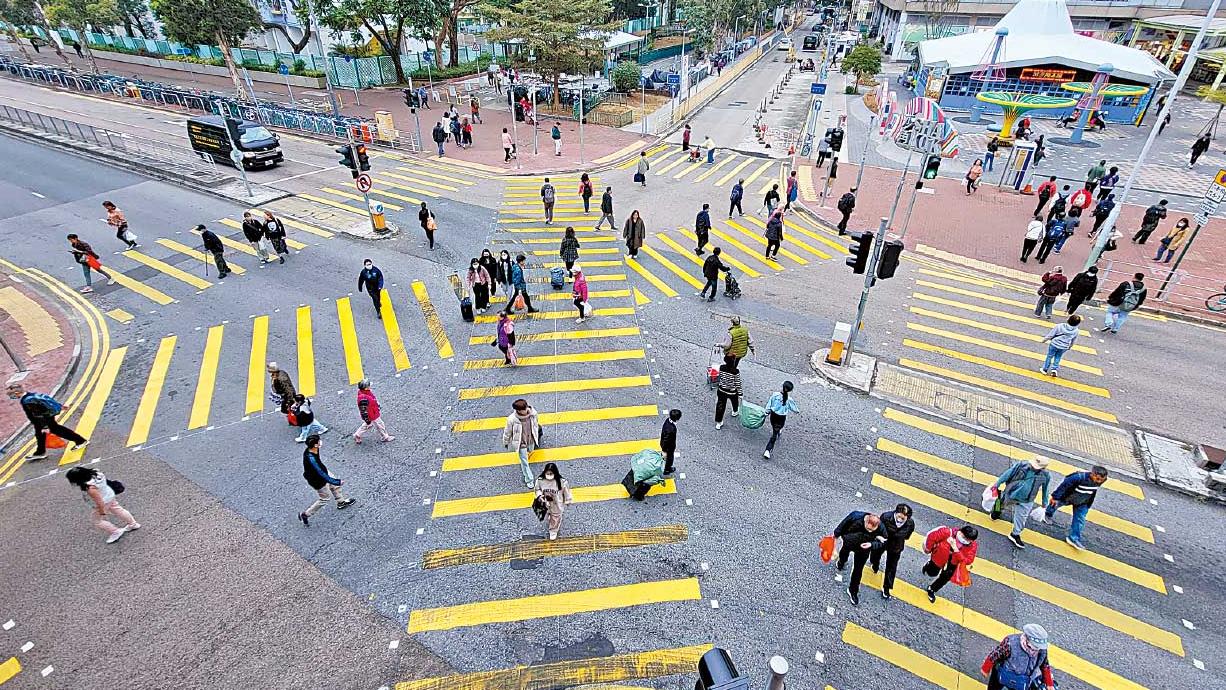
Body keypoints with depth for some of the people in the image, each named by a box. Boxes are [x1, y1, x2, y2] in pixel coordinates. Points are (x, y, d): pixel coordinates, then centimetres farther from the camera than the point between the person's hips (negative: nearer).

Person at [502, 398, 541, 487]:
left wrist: (536, 435, 15)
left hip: (531, 440, 3)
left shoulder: (533, 413, -25)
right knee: (524, 462, 14)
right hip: (521, 443, -3)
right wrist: (506, 442, 1)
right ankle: (528, 480, 35)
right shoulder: (512, 419, -35)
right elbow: (507, 432, -15)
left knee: (530, 451, 34)